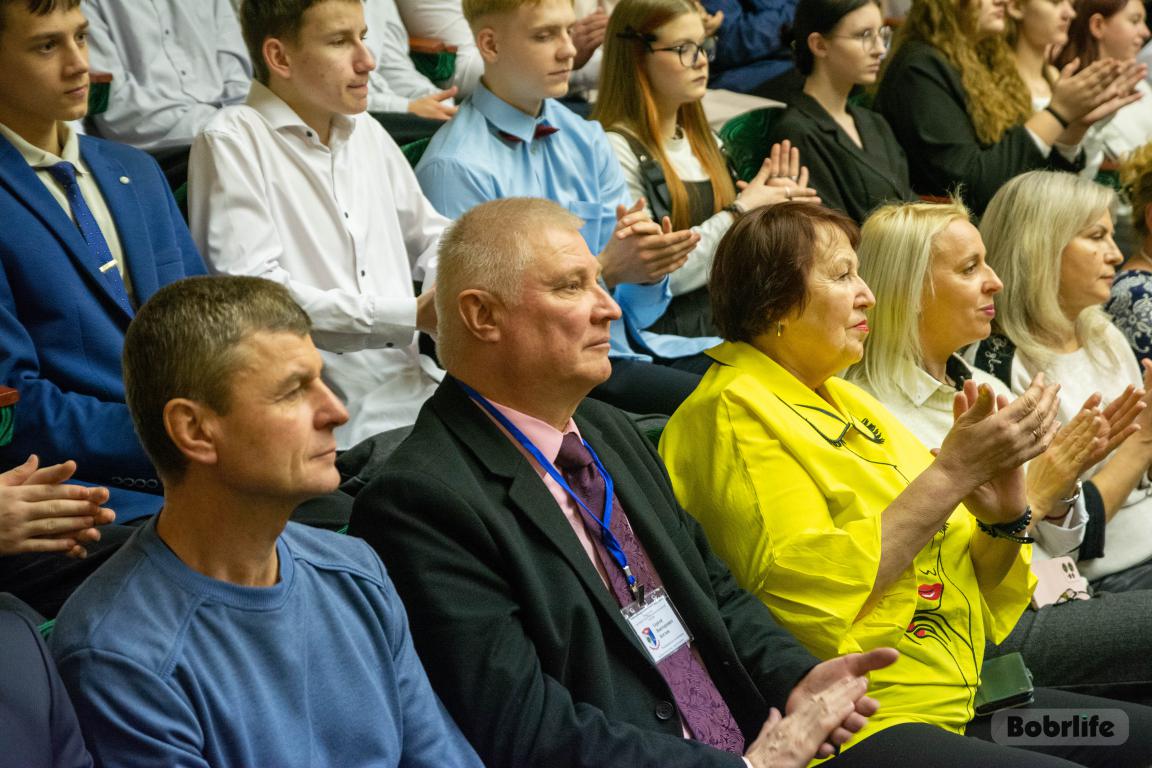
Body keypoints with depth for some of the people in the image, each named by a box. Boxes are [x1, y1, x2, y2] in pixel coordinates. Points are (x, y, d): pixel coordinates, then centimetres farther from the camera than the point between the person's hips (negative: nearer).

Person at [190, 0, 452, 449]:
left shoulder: (367, 132, 20)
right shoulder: (232, 142, -5)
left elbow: (431, 237, 30)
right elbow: (252, 293, -16)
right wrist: (411, 315, -16)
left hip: (415, 384, 7)